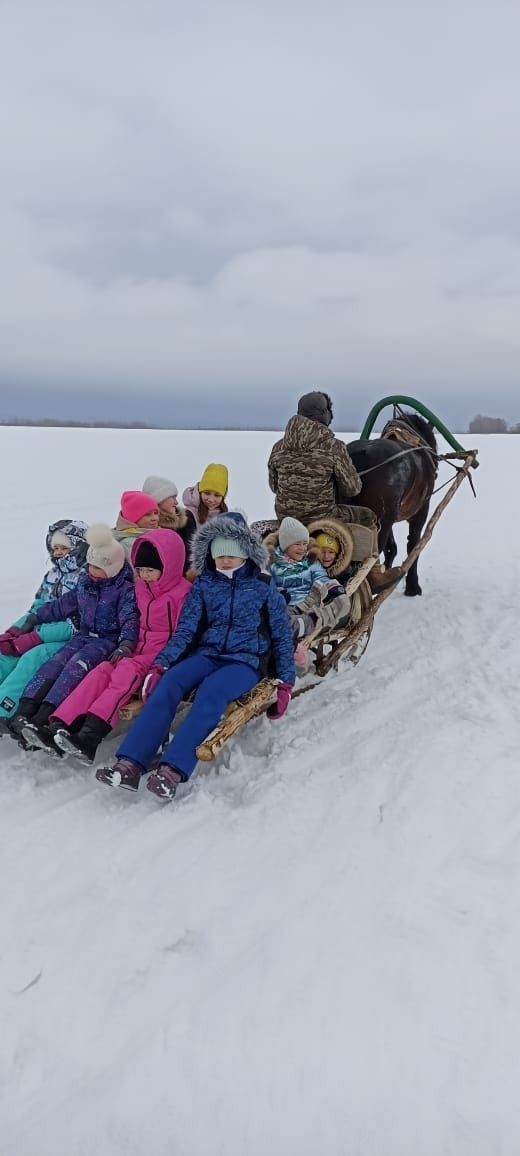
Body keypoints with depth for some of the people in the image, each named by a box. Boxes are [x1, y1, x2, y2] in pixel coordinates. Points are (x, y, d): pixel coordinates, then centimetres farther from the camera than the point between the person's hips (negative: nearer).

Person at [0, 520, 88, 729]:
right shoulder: (52, 574, 17)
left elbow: (77, 625, -17)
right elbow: (36, 610, 18)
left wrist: (35, 638, -20)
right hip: (43, 635, 7)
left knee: (33, 657, -33)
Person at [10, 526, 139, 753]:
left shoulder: (125, 589, -7)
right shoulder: (84, 582, 14)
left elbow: (130, 619, -18)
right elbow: (64, 605, 25)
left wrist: (126, 644, -36)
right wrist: (36, 617, 27)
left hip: (109, 640, -6)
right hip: (85, 636, 6)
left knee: (78, 664, -31)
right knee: (55, 662, -20)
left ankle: (43, 719, -43)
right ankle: (23, 713, -34)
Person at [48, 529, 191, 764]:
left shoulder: (183, 592, -8)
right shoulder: (141, 588, 16)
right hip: (139, 652, 7)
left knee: (128, 671, -32)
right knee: (103, 670, -19)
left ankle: (90, 736, -44)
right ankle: (61, 725, -33)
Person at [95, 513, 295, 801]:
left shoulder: (264, 586, 5)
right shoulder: (203, 585, 11)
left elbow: (282, 636, 8)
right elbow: (185, 629, 5)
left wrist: (285, 682, 1)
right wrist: (161, 663, -10)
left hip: (247, 660, -2)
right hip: (207, 654, 3)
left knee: (211, 690, -36)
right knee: (168, 683, -29)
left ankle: (172, 771, -46)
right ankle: (129, 765, -38)